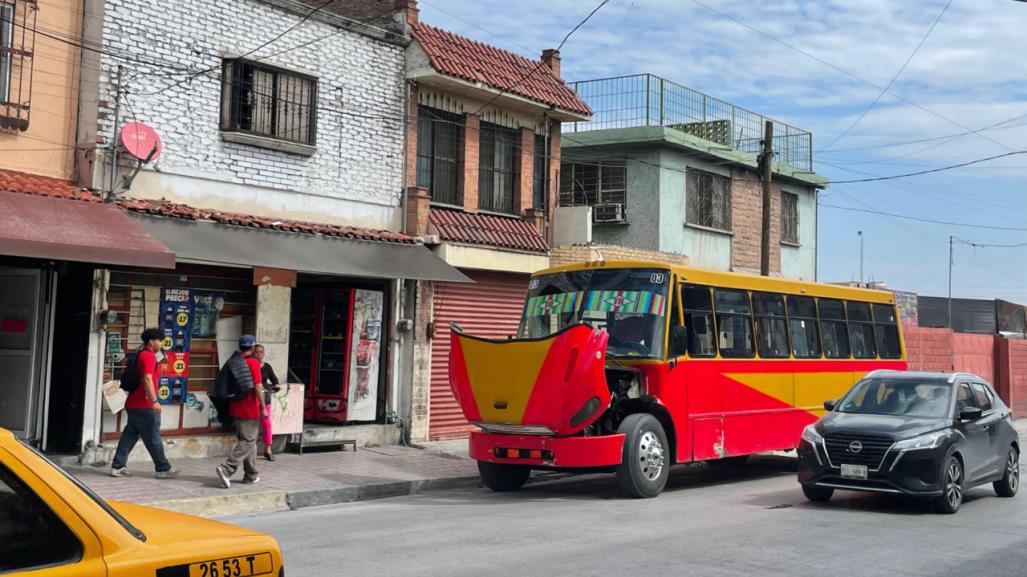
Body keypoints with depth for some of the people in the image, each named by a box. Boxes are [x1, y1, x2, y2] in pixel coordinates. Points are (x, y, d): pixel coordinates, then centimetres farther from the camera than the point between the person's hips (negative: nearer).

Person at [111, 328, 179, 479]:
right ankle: (163, 469, 5)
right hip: (144, 405, -9)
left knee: (130, 435, 9)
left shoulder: (140, 354, 17)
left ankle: (117, 467, 7)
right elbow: (147, 379, -21)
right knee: (153, 438, -2)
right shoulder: (149, 355, -12)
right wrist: (155, 401, -24)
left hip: (133, 404, 9)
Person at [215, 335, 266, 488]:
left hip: (236, 408, 7)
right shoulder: (253, 362, -12)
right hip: (250, 410, -7)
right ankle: (226, 469, -18)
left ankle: (251, 475, 21)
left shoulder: (232, 362, 9)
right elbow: (257, 387, -16)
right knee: (247, 442, -3)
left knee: (249, 441, 17)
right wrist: (263, 407, -10)